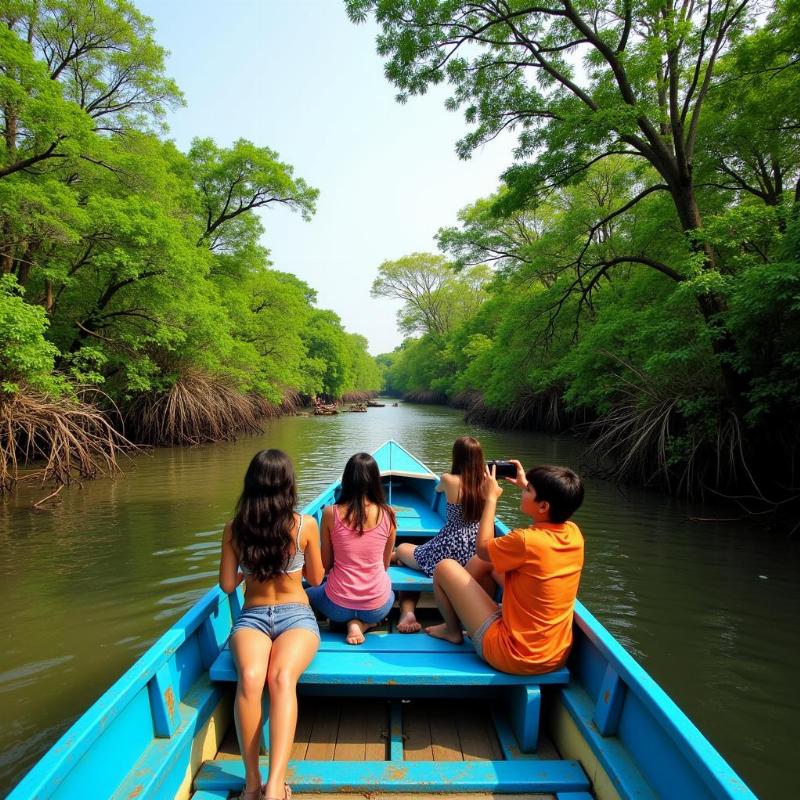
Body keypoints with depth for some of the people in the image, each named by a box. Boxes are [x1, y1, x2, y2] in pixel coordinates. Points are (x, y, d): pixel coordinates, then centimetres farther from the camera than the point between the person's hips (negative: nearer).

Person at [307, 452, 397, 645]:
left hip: (337, 605, 0)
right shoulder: (387, 514, -10)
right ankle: (363, 623, 6)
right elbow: (385, 565, 3)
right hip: (377, 607, 0)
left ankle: (352, 623, 8)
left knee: (310, 593, 34)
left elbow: (325, 565, -1)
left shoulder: (331, 513, -11)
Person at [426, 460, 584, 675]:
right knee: (490, 558, 15)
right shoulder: (574, 533, -8)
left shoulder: (527, 541, -29)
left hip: (514, 656, -7)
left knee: (445, 568, 1)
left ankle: (452, 630, 27)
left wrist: (491, 498, 0)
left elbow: (482, 548, -7)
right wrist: (526, 485, 20)